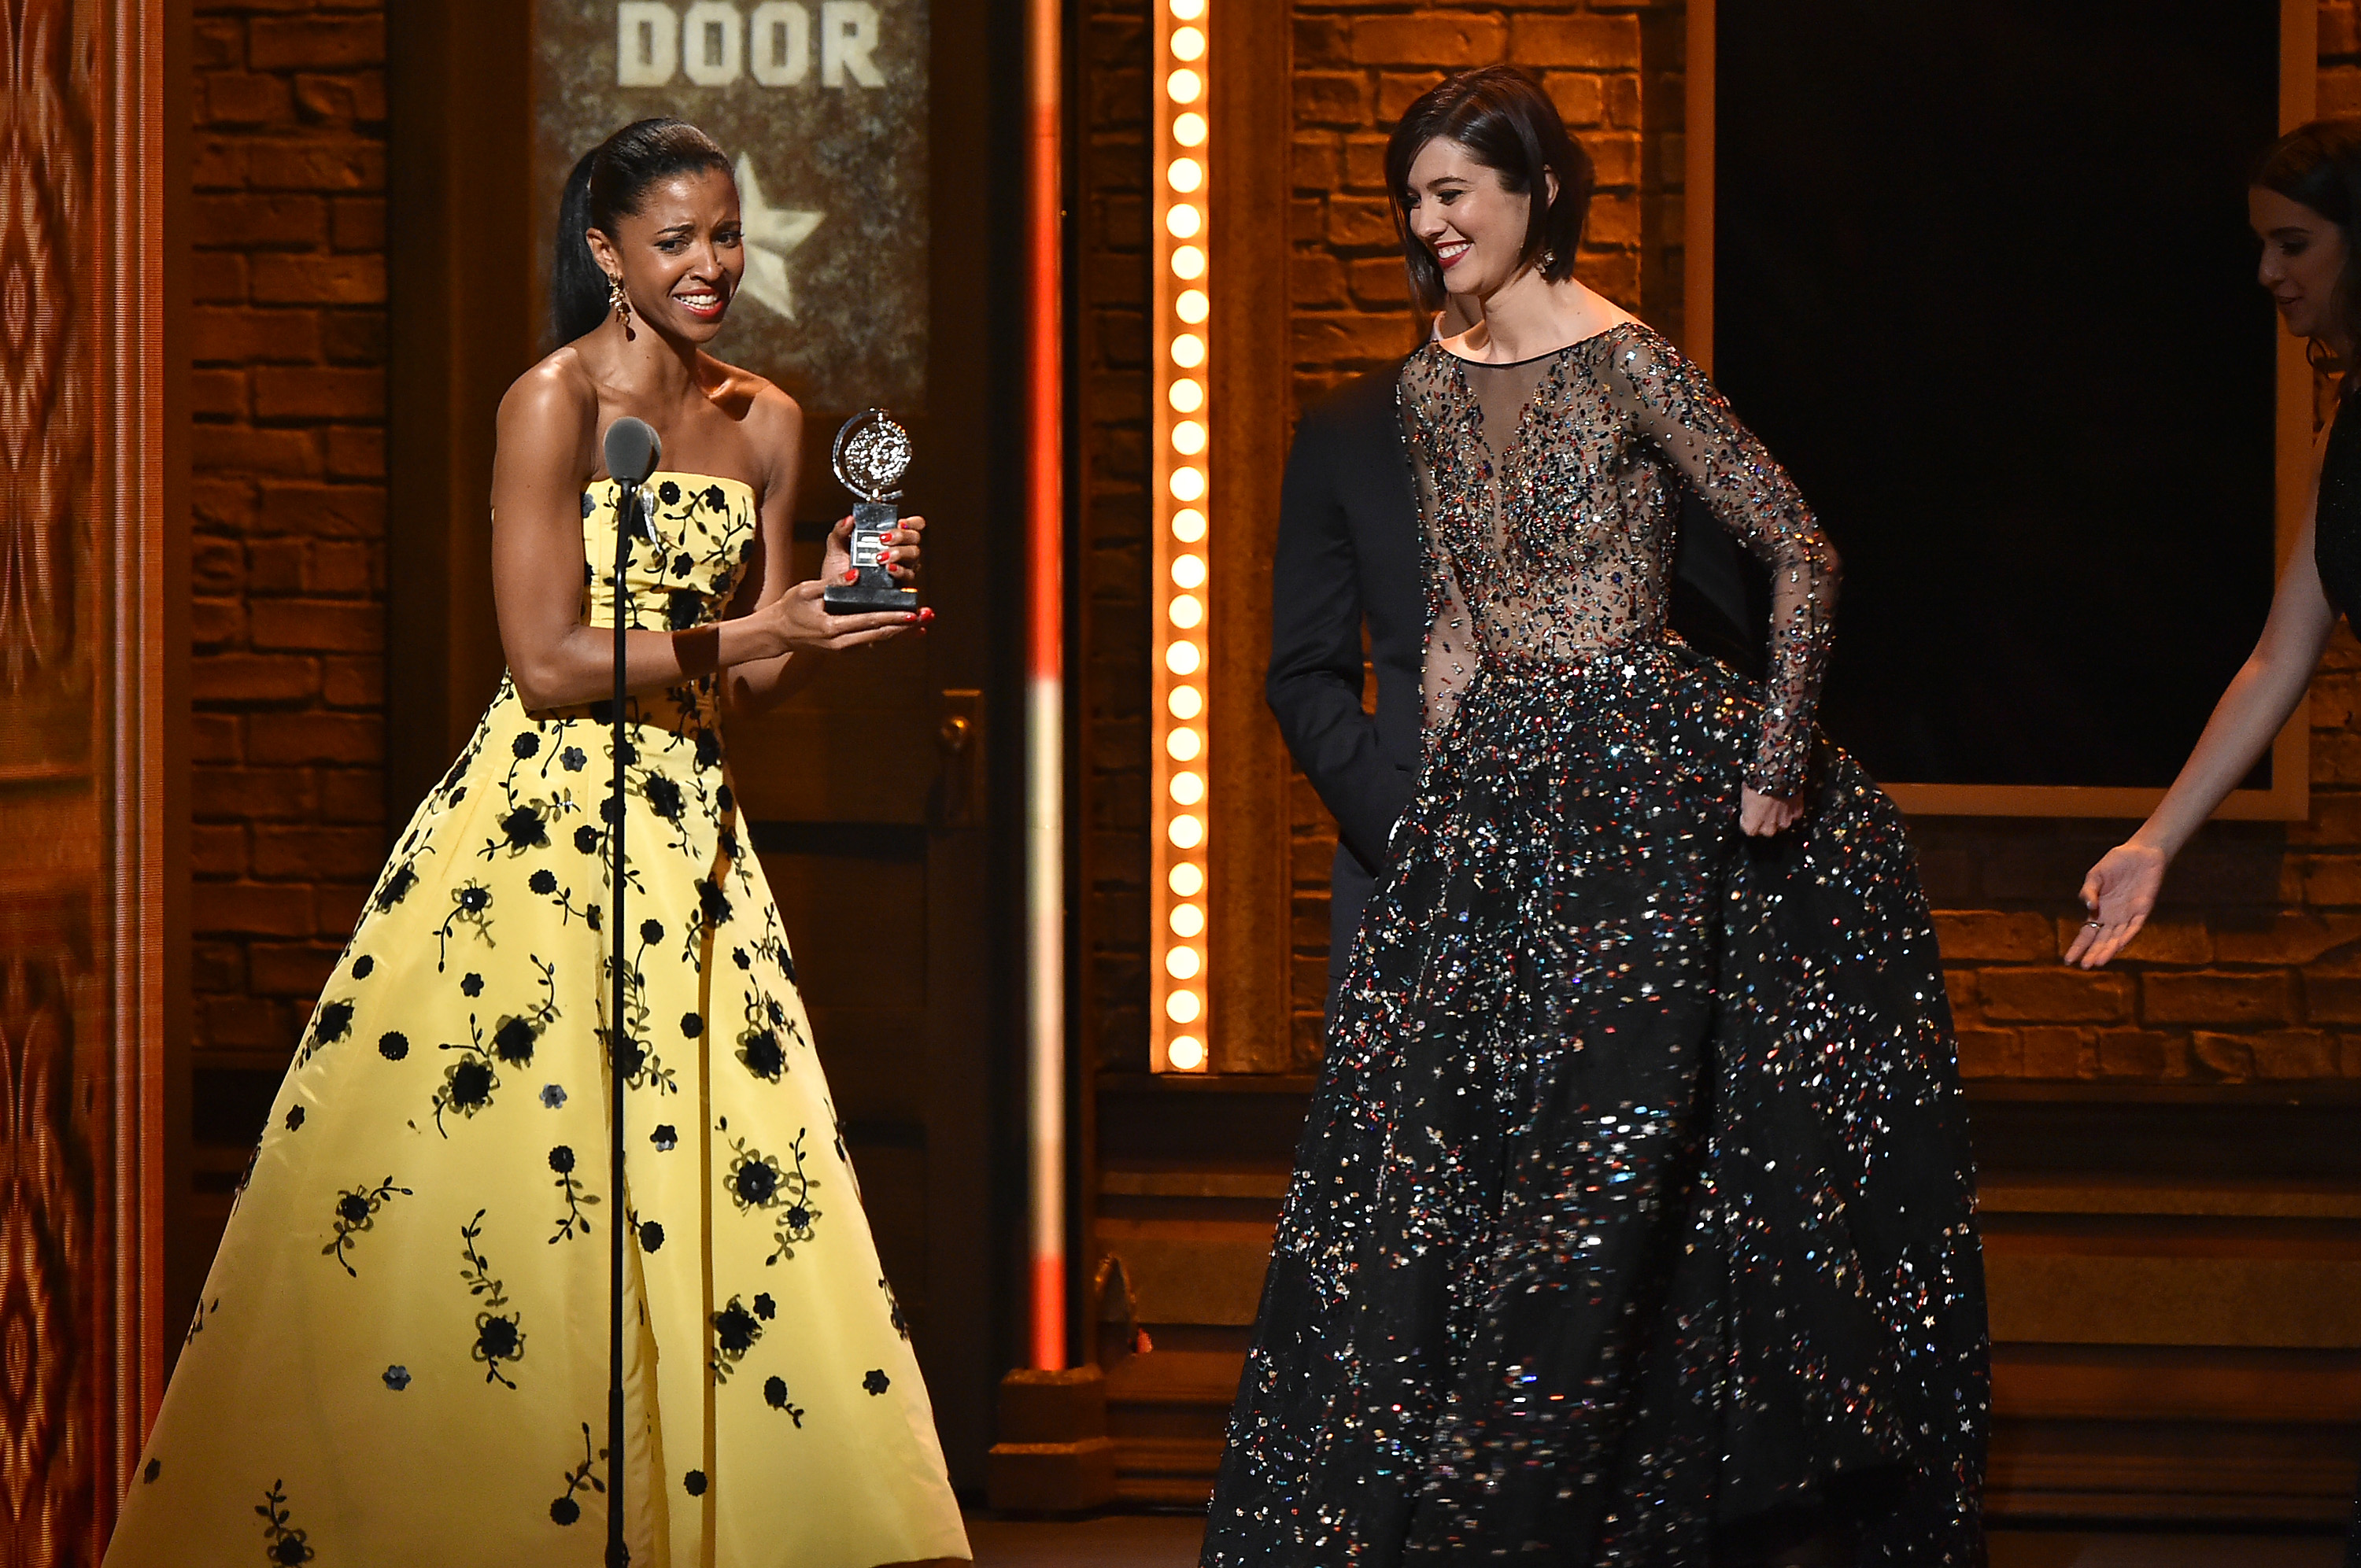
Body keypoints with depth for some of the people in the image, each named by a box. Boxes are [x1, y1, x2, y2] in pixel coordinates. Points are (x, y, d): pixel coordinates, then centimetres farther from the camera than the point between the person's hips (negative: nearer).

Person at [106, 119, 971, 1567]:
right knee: (468, 1194, -7)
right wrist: (755, 635, -16)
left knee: (730, 1200, -1)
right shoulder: (556, 402, -7)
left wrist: (829, 609, -6)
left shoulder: (766, 424, 11)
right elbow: (550, 662, -13)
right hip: (539, 827, -6)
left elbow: (745, 685, 12)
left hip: (689, 837, 6)